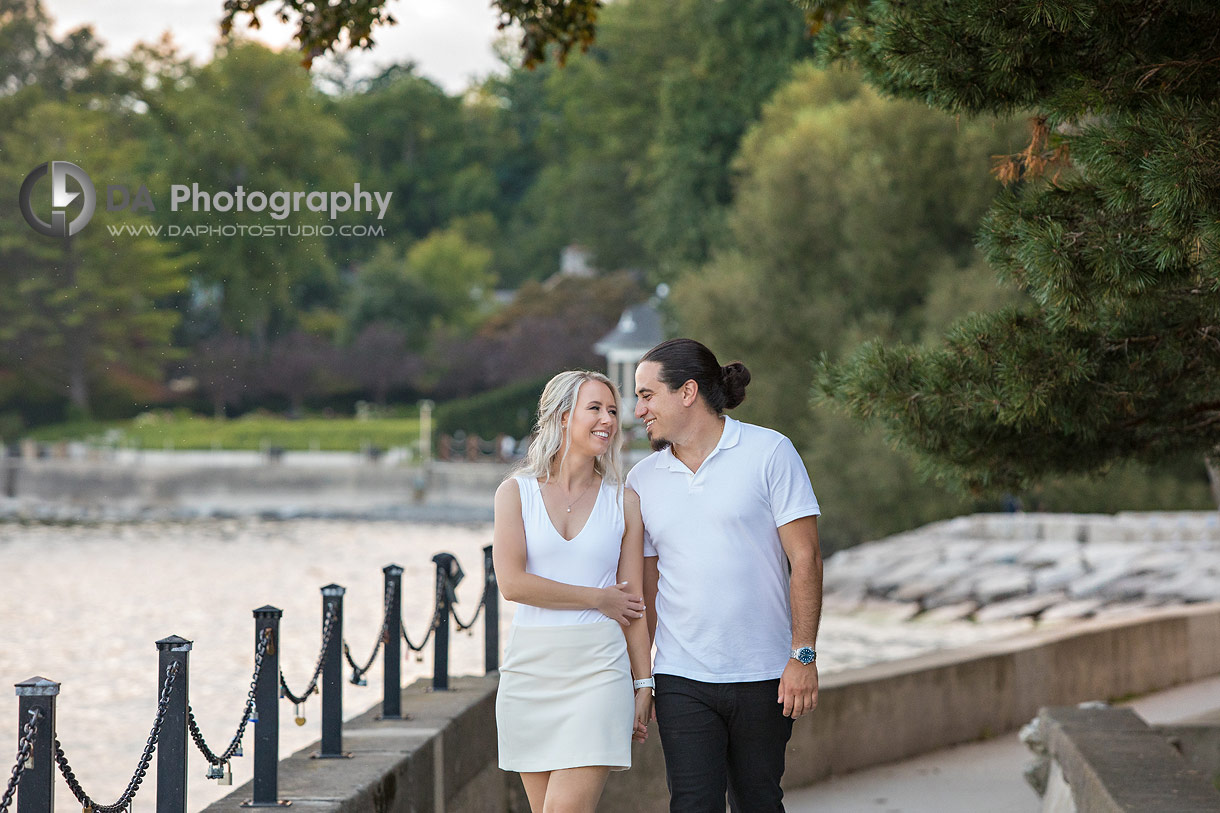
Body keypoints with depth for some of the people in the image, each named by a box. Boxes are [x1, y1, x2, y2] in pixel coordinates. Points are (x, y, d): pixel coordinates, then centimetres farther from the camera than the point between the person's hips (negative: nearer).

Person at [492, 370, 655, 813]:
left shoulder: (623, 502, 6)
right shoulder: (516, 491, 3)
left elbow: (633, 604, 8)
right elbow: (512, 582, -8)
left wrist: (643, 685, 4)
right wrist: (597, 599, -5)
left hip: (597, 665, -1)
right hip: (531, 664, 1)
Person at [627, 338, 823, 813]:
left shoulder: (770, 453, -2)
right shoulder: (643, 480, 8)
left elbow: (805, 559, -5)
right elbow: (645, 587, 13)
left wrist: (804, 655, -12)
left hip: (764, 676, -2)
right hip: (681, 680, 2)